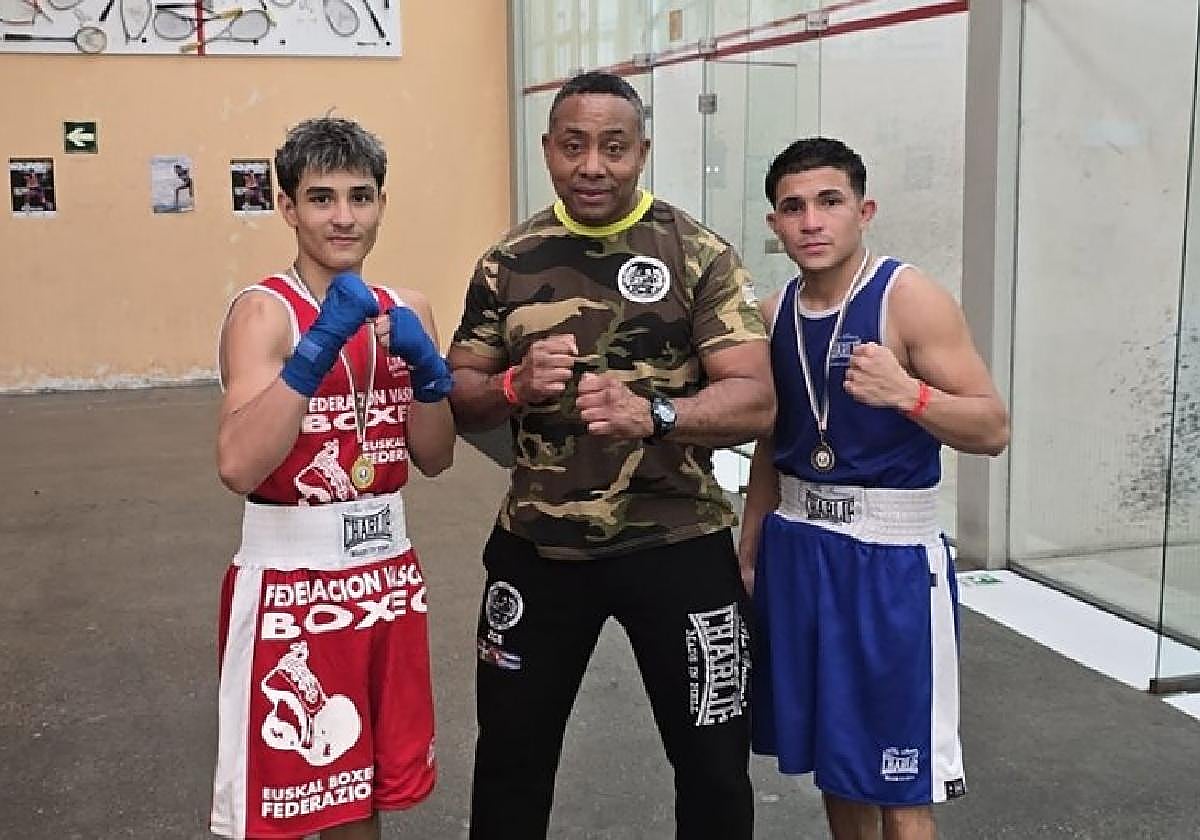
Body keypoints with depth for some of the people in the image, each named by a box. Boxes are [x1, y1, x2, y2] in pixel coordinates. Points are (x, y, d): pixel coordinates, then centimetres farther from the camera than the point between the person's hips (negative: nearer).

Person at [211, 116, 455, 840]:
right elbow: (239, 466, -26)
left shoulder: (406, 311, 5)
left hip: (387, 574, 5)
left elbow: (435, 458, 6)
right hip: (288, 584, -5)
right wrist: (320, 345, -31)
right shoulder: (263, 311, -12)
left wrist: (429, 370, -10)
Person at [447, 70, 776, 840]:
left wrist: (650, 414, -31)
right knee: (511, 756, 18)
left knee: (714, 766, 11)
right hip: (537, 548, 3)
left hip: (677, 546, -2)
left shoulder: (699, 255, -7)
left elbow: (754, 401, -13)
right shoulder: (509, 262, 3)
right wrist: (515, 386, -15)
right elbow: (460, 396, 7)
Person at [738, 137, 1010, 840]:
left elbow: (993, 430, -14)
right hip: (797, 548, 6)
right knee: (835, 755, 18)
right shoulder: (775, 313, 6)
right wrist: (749, 553, 19)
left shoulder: (912, 299, -12)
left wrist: (908, 392, -31)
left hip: (891, 557, -6)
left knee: (898, 783, 1)